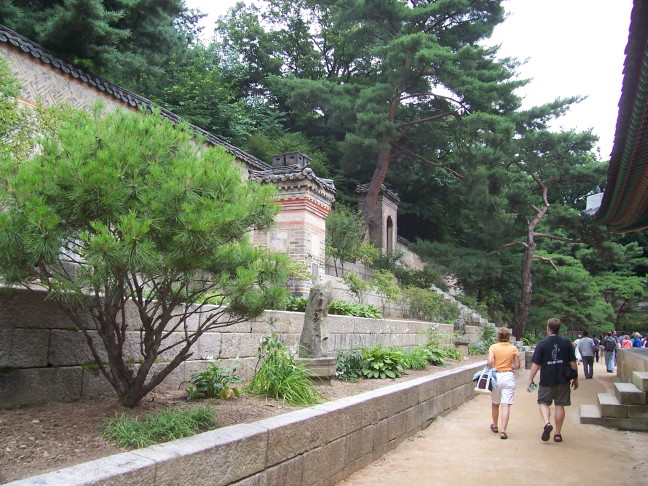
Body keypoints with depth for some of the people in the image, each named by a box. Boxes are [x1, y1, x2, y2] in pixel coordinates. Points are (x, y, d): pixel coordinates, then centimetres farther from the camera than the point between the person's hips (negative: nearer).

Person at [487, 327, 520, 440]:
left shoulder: (493, 347, -4)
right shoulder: (513, 348, 0)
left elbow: (490, 362, -17)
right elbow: (517, 366, 2)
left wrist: (493, 368, 2)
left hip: (496, 376, 0)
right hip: (508, 377, 0)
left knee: (495, 404, 18)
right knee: (506, 405, -3)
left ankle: (495, 426, 35)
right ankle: (503, 430, -11)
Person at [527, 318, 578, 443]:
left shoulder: (542, 344, -7)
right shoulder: (566, 343, -1)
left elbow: (536, 364, -7)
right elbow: (573, 363, 2)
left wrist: (530, 380, -1)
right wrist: (575, 378, 14)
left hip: (546, 380, -2)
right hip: (563, 380, 2)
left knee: (543, 402, 12)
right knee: (560, 405, 10)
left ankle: (547, 423, -13)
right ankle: (558, 433, 14)